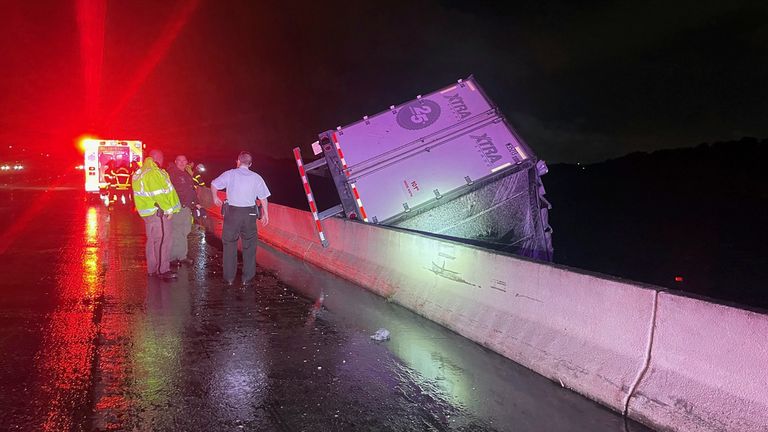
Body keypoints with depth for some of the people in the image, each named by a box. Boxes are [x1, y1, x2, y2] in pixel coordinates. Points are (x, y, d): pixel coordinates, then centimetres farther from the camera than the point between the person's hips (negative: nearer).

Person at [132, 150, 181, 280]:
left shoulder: (139, 173, 16)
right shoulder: (153, 173, -17)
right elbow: (159, 194, -20)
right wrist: (169, 210, -15)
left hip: (148, 212, 10)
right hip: (158, 212, -10)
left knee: (153, 240, 16)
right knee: (163, 240, -6)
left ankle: (152, 269, 23)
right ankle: (162, 270, -4)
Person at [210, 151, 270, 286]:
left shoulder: (229, 174, 1)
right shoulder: (256, 177, 2)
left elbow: (214, 185, 7)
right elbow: (263, 198, 2)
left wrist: (215, 198, 25)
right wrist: (265, 214, 11)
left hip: (232, 212, 0)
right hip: (249, 214, 0)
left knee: (229, 246, 10)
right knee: (249, 247, 8)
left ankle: (229, 278, 15)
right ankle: (247, 279, 11)